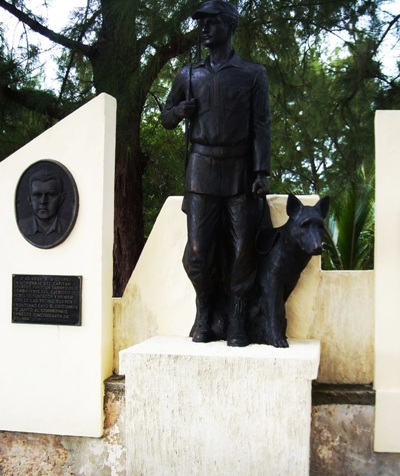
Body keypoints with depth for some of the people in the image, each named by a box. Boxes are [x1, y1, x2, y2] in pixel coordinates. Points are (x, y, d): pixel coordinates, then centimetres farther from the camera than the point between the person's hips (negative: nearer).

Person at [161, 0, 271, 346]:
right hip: (202, 170, 2)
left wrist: (262, 172, -9)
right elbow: (166, 119, 24)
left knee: (242, 249, -3)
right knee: (198, 251, -3)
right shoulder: (189, 76, 15)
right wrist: (181, 110, 0)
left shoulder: (253, 74, 8)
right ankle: (205, 317, 16)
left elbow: (261, 125, 2)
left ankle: (237, 323, 6)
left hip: (240, 171, -1)